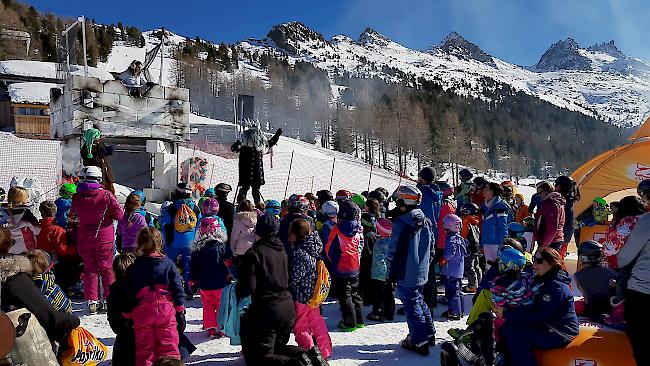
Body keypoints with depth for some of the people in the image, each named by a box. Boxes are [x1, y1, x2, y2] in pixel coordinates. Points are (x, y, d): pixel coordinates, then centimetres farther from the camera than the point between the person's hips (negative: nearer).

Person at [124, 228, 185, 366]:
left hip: (141, 313, 0)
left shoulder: (133, 268, 1)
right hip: (166, 310, 0)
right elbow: (177, 289, 0)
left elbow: (129, 295, 3)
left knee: (144, 350, 10)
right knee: (168, 347, 6)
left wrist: (128, 314, 13)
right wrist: (180, 312, 4)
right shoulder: (168, 263, 1)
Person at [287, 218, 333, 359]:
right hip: (314, 293, 9)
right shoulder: (313, 247, 2)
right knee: (317, 323, 21)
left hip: (301, 295, -9)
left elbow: (295, 277, -22)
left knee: (300, 327, 7)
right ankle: (325, 351, 30)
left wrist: (288, 289, -6)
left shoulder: (299, 252, -23)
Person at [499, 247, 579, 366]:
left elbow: (539, 316, -25)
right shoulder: (540, 281, 12)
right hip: (545, 326, 9)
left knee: (515, 332, -23)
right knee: (507, 327, -5)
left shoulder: (557, 287, -18)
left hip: (561, 333, -9)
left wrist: (507, 313, -23)